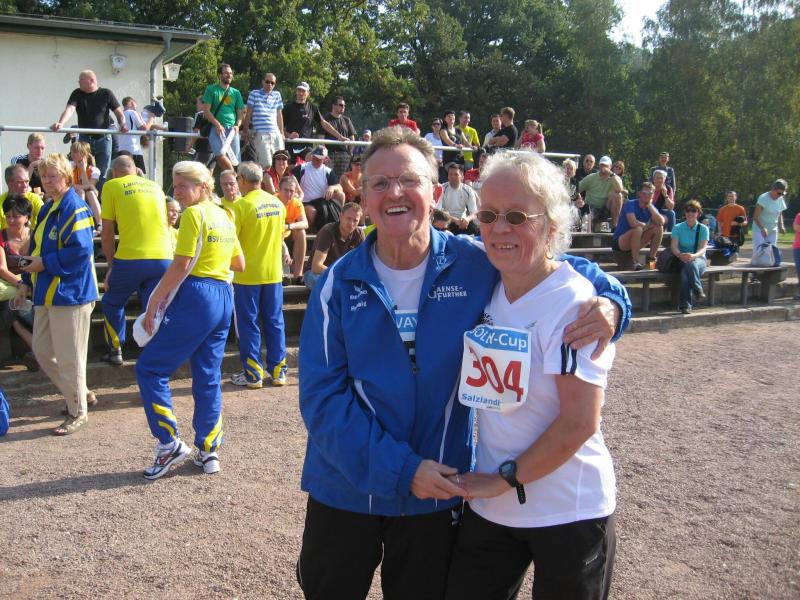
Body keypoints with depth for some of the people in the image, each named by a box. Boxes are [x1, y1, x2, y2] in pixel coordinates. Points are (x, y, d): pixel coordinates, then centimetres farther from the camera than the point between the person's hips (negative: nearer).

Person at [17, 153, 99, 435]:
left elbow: (81, 250, -24)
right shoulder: (46, 209, 15)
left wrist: (45, 263, -19)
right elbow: (36, 248, 22)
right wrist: (27, 281, 16)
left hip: (70, 292, -10)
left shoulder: (74, 208, -15)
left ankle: (78, 412, 15)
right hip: (46, 292, 10)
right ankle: (81, 393, 31)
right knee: (42, 351, 16)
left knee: (69, 357, -1)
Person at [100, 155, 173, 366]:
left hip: (130, 258, -3)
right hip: (164, 258, 3)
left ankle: (115, 351, 29)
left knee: (112, 303, 22)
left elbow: (107, 233, 3)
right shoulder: (155, 186, 17)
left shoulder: (112, 186, 4)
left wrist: (111, 266, 12)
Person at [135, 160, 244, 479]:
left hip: (196, 297, -8)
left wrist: (153, 303, -12)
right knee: (208, 377, 12)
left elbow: (181, 266, -16)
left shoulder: (194, 213, -9)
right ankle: (209, 451, 16)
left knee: (150, 369, 2)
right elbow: (239, 264, 20)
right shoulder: (224, 217, 15)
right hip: (224, 298, 9)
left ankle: (170, 443, 1)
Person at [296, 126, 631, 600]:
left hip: (438, 492, 0)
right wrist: (400, 468, -22)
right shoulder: (339, 284, -9)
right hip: (345, 490, 1)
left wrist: (608, 299, -18)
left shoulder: (475, 265, -9)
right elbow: (323, 397, -13)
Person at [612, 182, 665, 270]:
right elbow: (633, 223, -33)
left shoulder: (651, 207, 3)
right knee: (638, 229, -34)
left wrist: (650, 206, -17)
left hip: (636, 241, 7)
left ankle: (652, 259, -5)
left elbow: (661, 222, -16)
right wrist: (647, 225, -13)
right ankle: (635, 262, -31)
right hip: (619, 241, -7)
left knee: (659, 228, -6)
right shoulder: (630, 204, -16)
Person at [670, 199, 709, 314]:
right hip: (681, 260, 0)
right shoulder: (677, 228, 5)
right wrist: (680, 255, -33)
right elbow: (673, 246, -9)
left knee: (691, 265, -37)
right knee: (685, 268, -37)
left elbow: (703, 248, -10)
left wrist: (693, 256, -34)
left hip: (699, 259, 0)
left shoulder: (703, 229, 4)